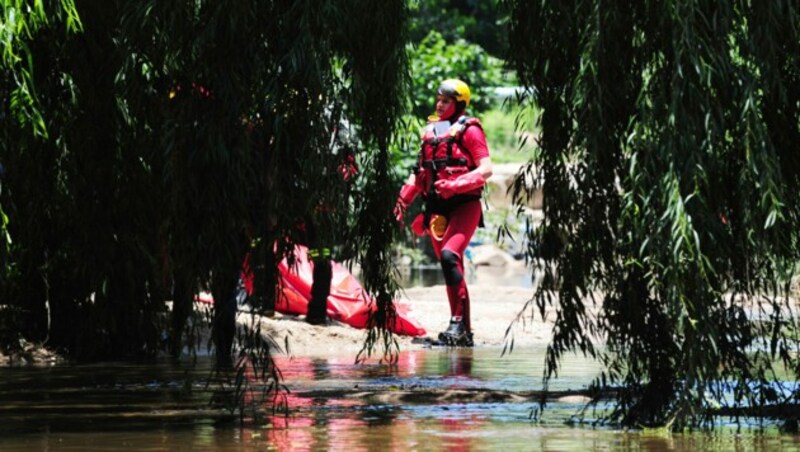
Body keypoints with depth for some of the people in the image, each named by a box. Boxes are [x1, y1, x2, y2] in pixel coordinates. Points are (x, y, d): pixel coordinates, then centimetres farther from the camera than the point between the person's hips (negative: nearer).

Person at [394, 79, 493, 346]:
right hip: (437, 208, 7)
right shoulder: (430, 131, 18)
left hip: (464, 205, -7)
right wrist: (403, 202, 14)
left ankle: (459, 322, -25)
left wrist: (456, 185, -22)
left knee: (450, 256, -25)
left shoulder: (468, 130, -1)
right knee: (450, 265, 5)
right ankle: (464, 332, 8)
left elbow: (486, 169, -10)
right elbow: (420, 172, 23)